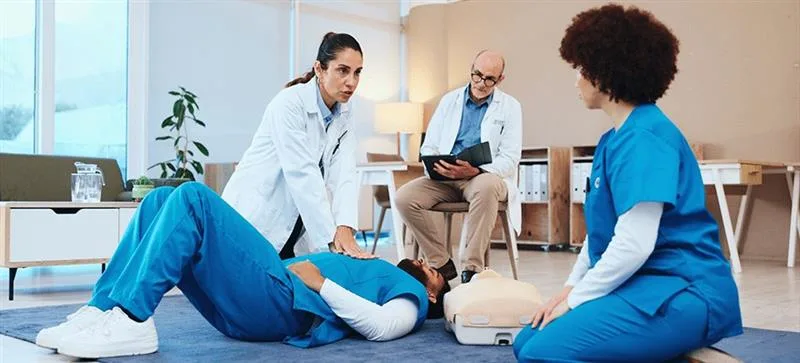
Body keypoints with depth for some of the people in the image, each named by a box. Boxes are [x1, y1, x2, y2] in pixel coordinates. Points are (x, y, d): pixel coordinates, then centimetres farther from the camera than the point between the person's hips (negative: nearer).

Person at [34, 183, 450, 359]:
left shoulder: (411, 296, 14)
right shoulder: (379, 272, 37)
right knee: (162, 199, 0)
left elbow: (383, 326, -11)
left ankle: (130, 322, -28)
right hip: (245, 302, 8)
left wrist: (321, 282, -10)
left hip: (279, 302, -8)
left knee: (192, 196, -21)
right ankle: (102, 310, -12)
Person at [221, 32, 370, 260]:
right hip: (255, 219, -6)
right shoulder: (289, 104, -20)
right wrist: (332, 235, -30)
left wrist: (344, 229, -28)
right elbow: (303, 174, -27)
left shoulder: (344, 115, 0)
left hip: (294, 228, 6)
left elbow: (343, 174, -12)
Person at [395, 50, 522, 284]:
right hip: (445, 177, 4)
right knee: (405, 197, -23)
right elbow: (428, 147, 13)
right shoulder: (449, 100, 14)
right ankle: (441, 264, -12)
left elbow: (510, 159, -5)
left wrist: (475, 170, -24)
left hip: (485, 177, -3)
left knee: (486, 186, -40)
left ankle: (472, 269, -31)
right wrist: (435, 165, -13)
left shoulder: (510, 107, 5)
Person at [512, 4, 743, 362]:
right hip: (637, 285, 10)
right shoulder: (614, 139, 14)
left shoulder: (644, 138, -17)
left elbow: (634, 245, -24)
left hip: (683, 292, -10)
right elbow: (600, 230, 19)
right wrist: (569, 288, 9)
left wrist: (575, 299, -13)